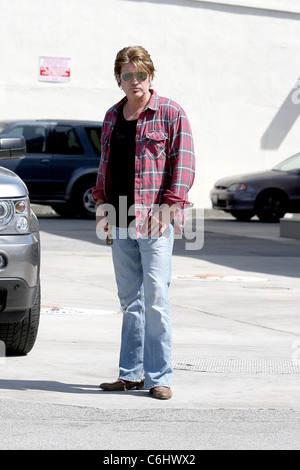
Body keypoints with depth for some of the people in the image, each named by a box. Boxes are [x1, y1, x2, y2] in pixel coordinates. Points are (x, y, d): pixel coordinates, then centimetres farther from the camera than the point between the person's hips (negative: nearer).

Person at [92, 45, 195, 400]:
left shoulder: (171, 114, -1)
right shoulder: (112, 116, 16)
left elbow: (184, 164, -6)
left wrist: (167, 205, -14)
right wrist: (101, 202, 12)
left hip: (155, 219, -6)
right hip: (121, 221, 6)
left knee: (155, 297, -9)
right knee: (129, 299, 10)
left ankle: (159, 377, -5)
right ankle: (131, 374, 16)